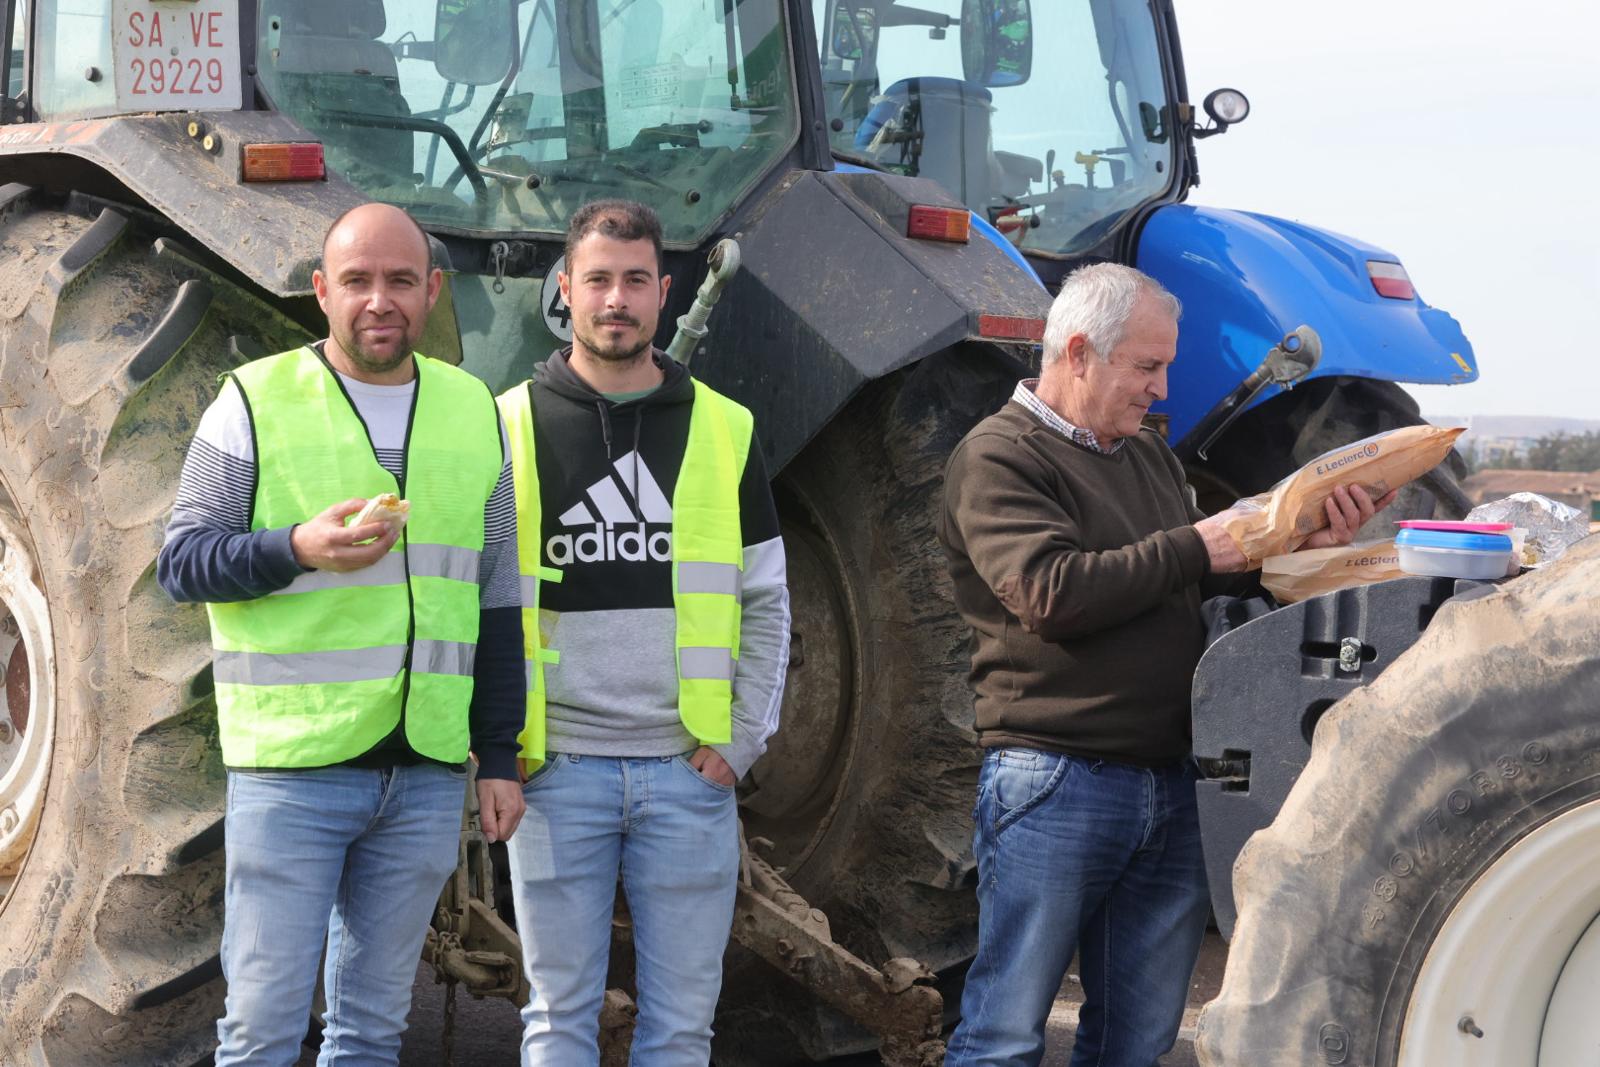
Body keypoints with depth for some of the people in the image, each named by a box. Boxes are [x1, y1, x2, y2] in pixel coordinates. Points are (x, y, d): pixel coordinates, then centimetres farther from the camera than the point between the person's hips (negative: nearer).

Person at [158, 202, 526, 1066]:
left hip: (427, 773, 4)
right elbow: (180, 562, -5)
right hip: (291, 768, -3)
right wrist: (295, 548, -23)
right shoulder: (255, 403, -2)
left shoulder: (475, 414, 10)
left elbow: (498, 604, 12)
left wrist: (500, 758, 8)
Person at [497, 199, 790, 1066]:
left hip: (690, 770, 1)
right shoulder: (511, 425, 2)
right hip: (558, 769, -1)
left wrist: (743, 739, -1)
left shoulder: (722, 429, 6)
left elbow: (764, 604, 8)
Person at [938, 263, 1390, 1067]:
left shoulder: (1150, 455, 19)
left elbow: (1205, 588, 20)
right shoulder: (996, 458, -7)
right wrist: (1191, 550, -13)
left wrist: (1301, 545, 4)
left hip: (1172, 786, 8)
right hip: (1055, 783, -8)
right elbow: (1050, 593, -21)